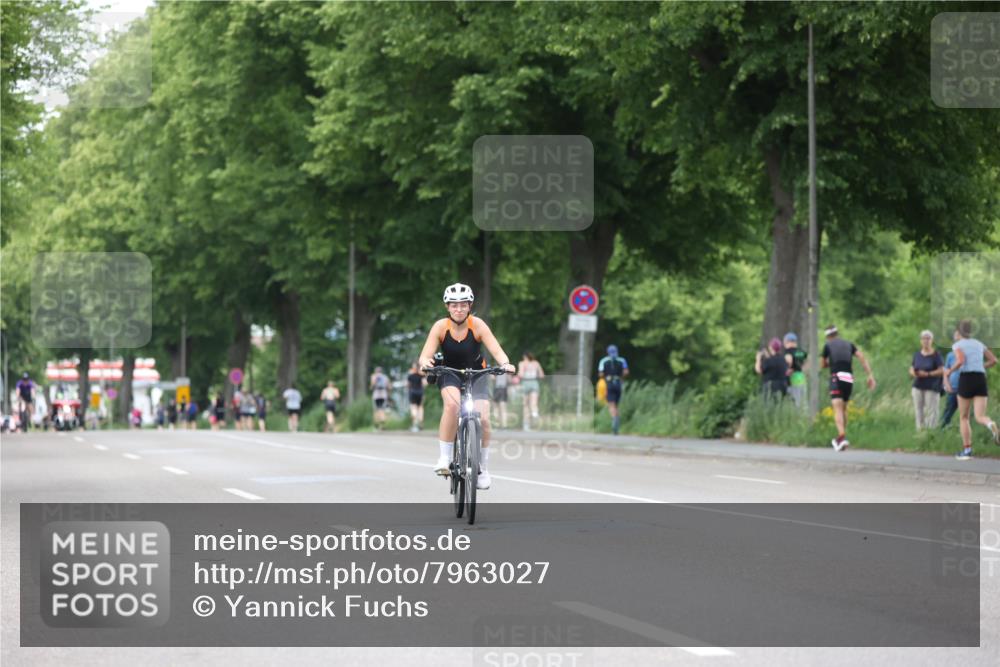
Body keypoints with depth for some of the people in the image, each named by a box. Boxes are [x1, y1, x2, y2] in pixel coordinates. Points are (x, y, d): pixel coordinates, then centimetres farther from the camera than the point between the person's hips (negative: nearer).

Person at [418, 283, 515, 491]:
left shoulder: (477, 325, -19)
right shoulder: (441, 327, -17)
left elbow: (496, 350, -27)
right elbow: (425, 355, -24)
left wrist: (505, 363, -49)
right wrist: (425, 363, -48)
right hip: (450, 374, -1)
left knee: (482, 419, -17)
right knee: (452, 404, -33)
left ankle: (483, 469, 4)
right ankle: (444, 458, -25)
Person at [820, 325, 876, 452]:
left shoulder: (828, 346, 10)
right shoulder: (849, 344, 18)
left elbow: (822, 365, 18)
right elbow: (862, 357, 6)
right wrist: (870, 375, 3)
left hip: (836, 377, -4)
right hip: (849, 379, 4)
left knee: (838, 409, -14)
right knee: (843, 408, 19)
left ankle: (842, 436, -33)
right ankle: (840, 438, 26)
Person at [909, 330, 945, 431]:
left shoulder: (936, 355, -4)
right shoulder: (917, 354, 11)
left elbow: (942, 371, -8)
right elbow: (912, 369, 16)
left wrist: (928, 374, -17)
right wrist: (913, 373, -8)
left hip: (931, 387, -5)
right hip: (918, 386, 5)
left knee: (931, 410, -8)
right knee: (918, 409, 0)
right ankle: (920, 429, 3)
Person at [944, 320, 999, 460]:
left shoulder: (958, 345, 2)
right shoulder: (979, 344, 18)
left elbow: (960, 361, -17)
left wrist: (949, 371, 1)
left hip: (966, 379, -3)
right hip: (981, 379, 3)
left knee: (963, 417, 14)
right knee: (980, 417, -7)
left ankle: (967, 450, 9)